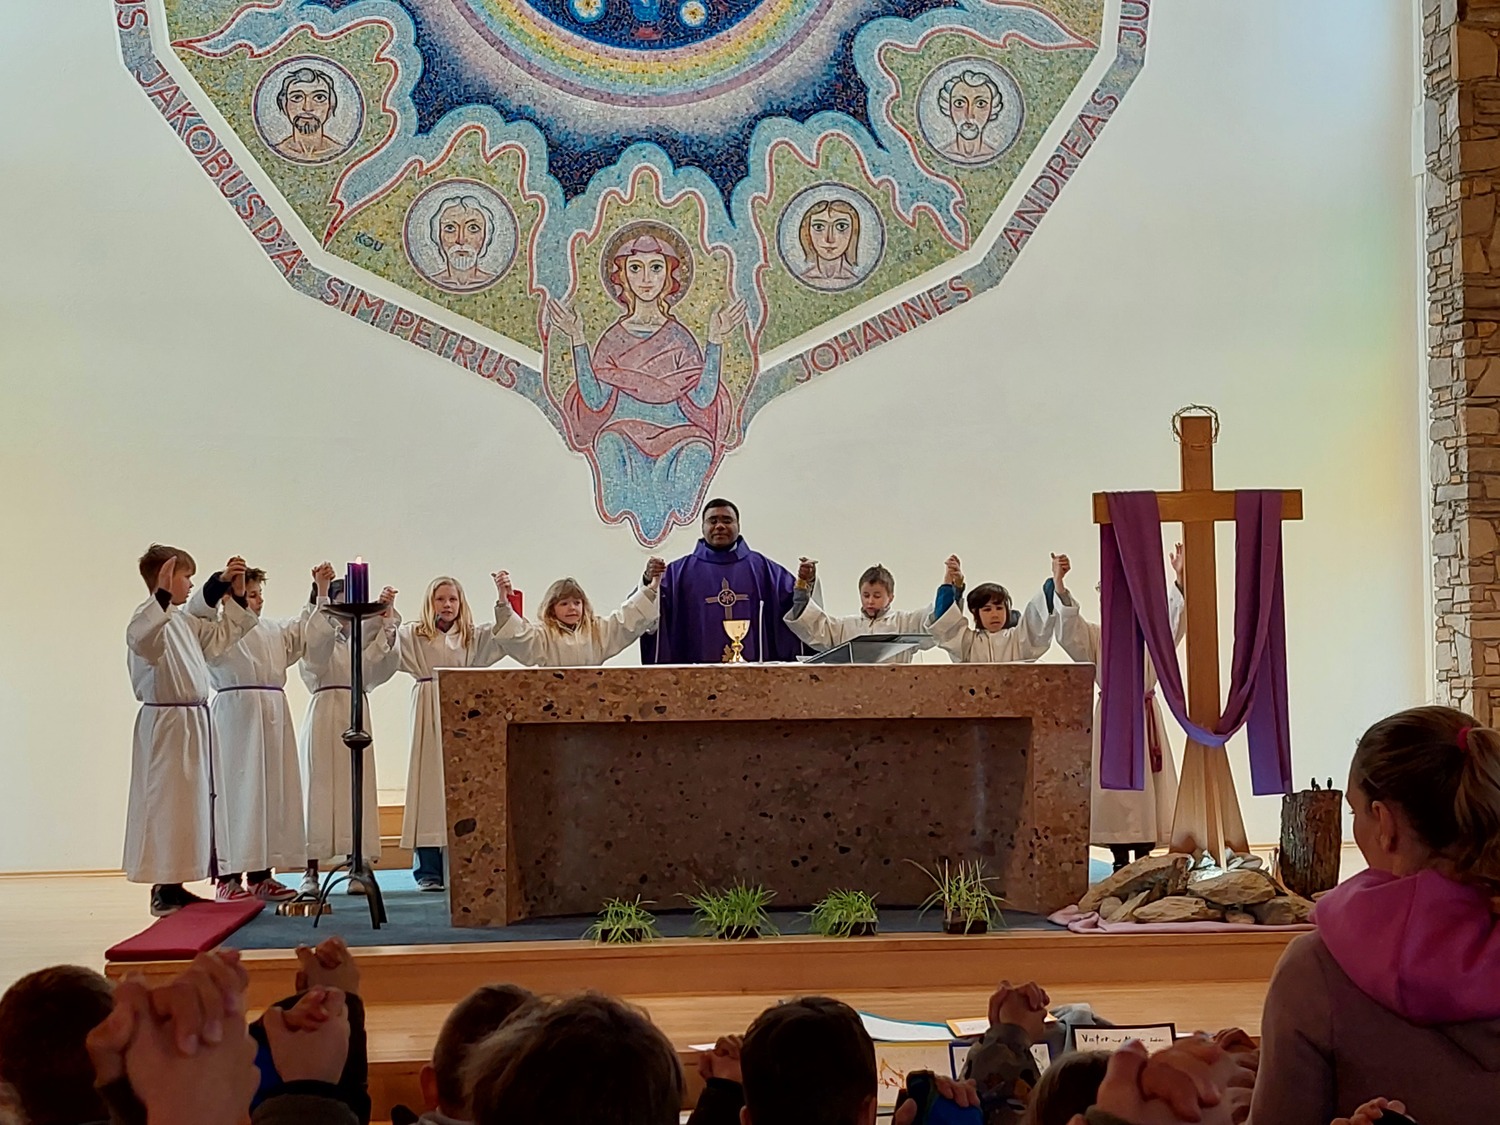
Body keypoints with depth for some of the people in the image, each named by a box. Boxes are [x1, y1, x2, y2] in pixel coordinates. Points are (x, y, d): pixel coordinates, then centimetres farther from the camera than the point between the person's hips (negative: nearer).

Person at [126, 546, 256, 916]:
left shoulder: (185, 621, 15)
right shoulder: (149, 616, -14)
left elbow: (221, 637, 27)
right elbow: (140, 639, -36)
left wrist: (237, 596, 18)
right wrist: (162, 596, -43)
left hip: (192, 722, 10)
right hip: (164, 724, -10)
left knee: (191, 800, 13)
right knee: (165, 802, -7)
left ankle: (174, 886, 21)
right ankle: (162, 890, -2)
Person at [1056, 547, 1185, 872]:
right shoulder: (1096, 637, 5)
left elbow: (1174, 619, -9)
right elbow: (1068, 629, -12)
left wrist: (1179, 581, -25)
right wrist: (1059, 588, -26)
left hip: (1147, 717, 1)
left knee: (1147, 785, 0)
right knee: (1115, 786, -2)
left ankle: (1144, 859, 6)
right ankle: (1120, 862, 6)